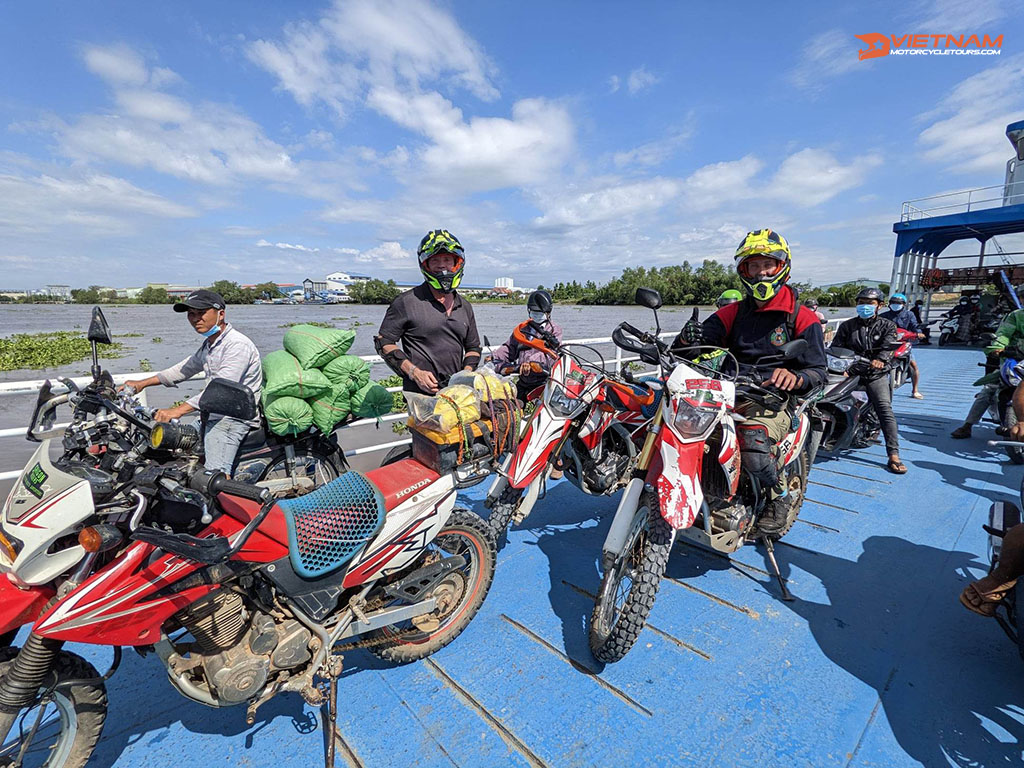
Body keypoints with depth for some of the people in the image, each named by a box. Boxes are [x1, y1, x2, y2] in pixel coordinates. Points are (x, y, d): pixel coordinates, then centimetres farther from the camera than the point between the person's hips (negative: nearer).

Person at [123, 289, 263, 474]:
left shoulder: (238, 345, -18)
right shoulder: (209, 344, 16)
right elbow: (185, 368, 29)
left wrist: (178, 410, -29)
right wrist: (143, 383, 24)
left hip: (234, 417, -11)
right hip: (213, 414, 11)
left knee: (216, 475, -23)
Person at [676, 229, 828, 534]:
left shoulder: (802, 318, 5)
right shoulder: (732, 313, 14)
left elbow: (818, 372, -3)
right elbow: (692, 346, 4)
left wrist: (794, 377, -27)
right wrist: (687, 338, -23)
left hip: (773, 399, -3)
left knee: (754, 448, -34)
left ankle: (780, 495, 1)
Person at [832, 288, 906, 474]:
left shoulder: (887, 326, 10)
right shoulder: (847, 326, 14)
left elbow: (889, 345, -10)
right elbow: (836, 347, 3)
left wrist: (881, 359, -33)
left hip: (876, 374, -1)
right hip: (850, 371, 2)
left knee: (885, 409, -15)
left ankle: (894, 455, -17)